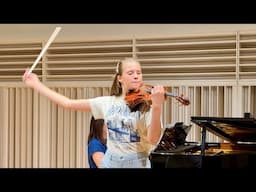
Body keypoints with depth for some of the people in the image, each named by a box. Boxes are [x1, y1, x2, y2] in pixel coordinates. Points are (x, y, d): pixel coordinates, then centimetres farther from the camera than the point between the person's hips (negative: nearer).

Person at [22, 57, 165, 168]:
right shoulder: (107, 103, 3)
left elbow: (153, 139, -20)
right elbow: (68, 103, 6)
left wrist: (156, 106, -33)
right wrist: (36, 85, 6)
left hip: (137, 163, -3)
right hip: (110, 162, 3)